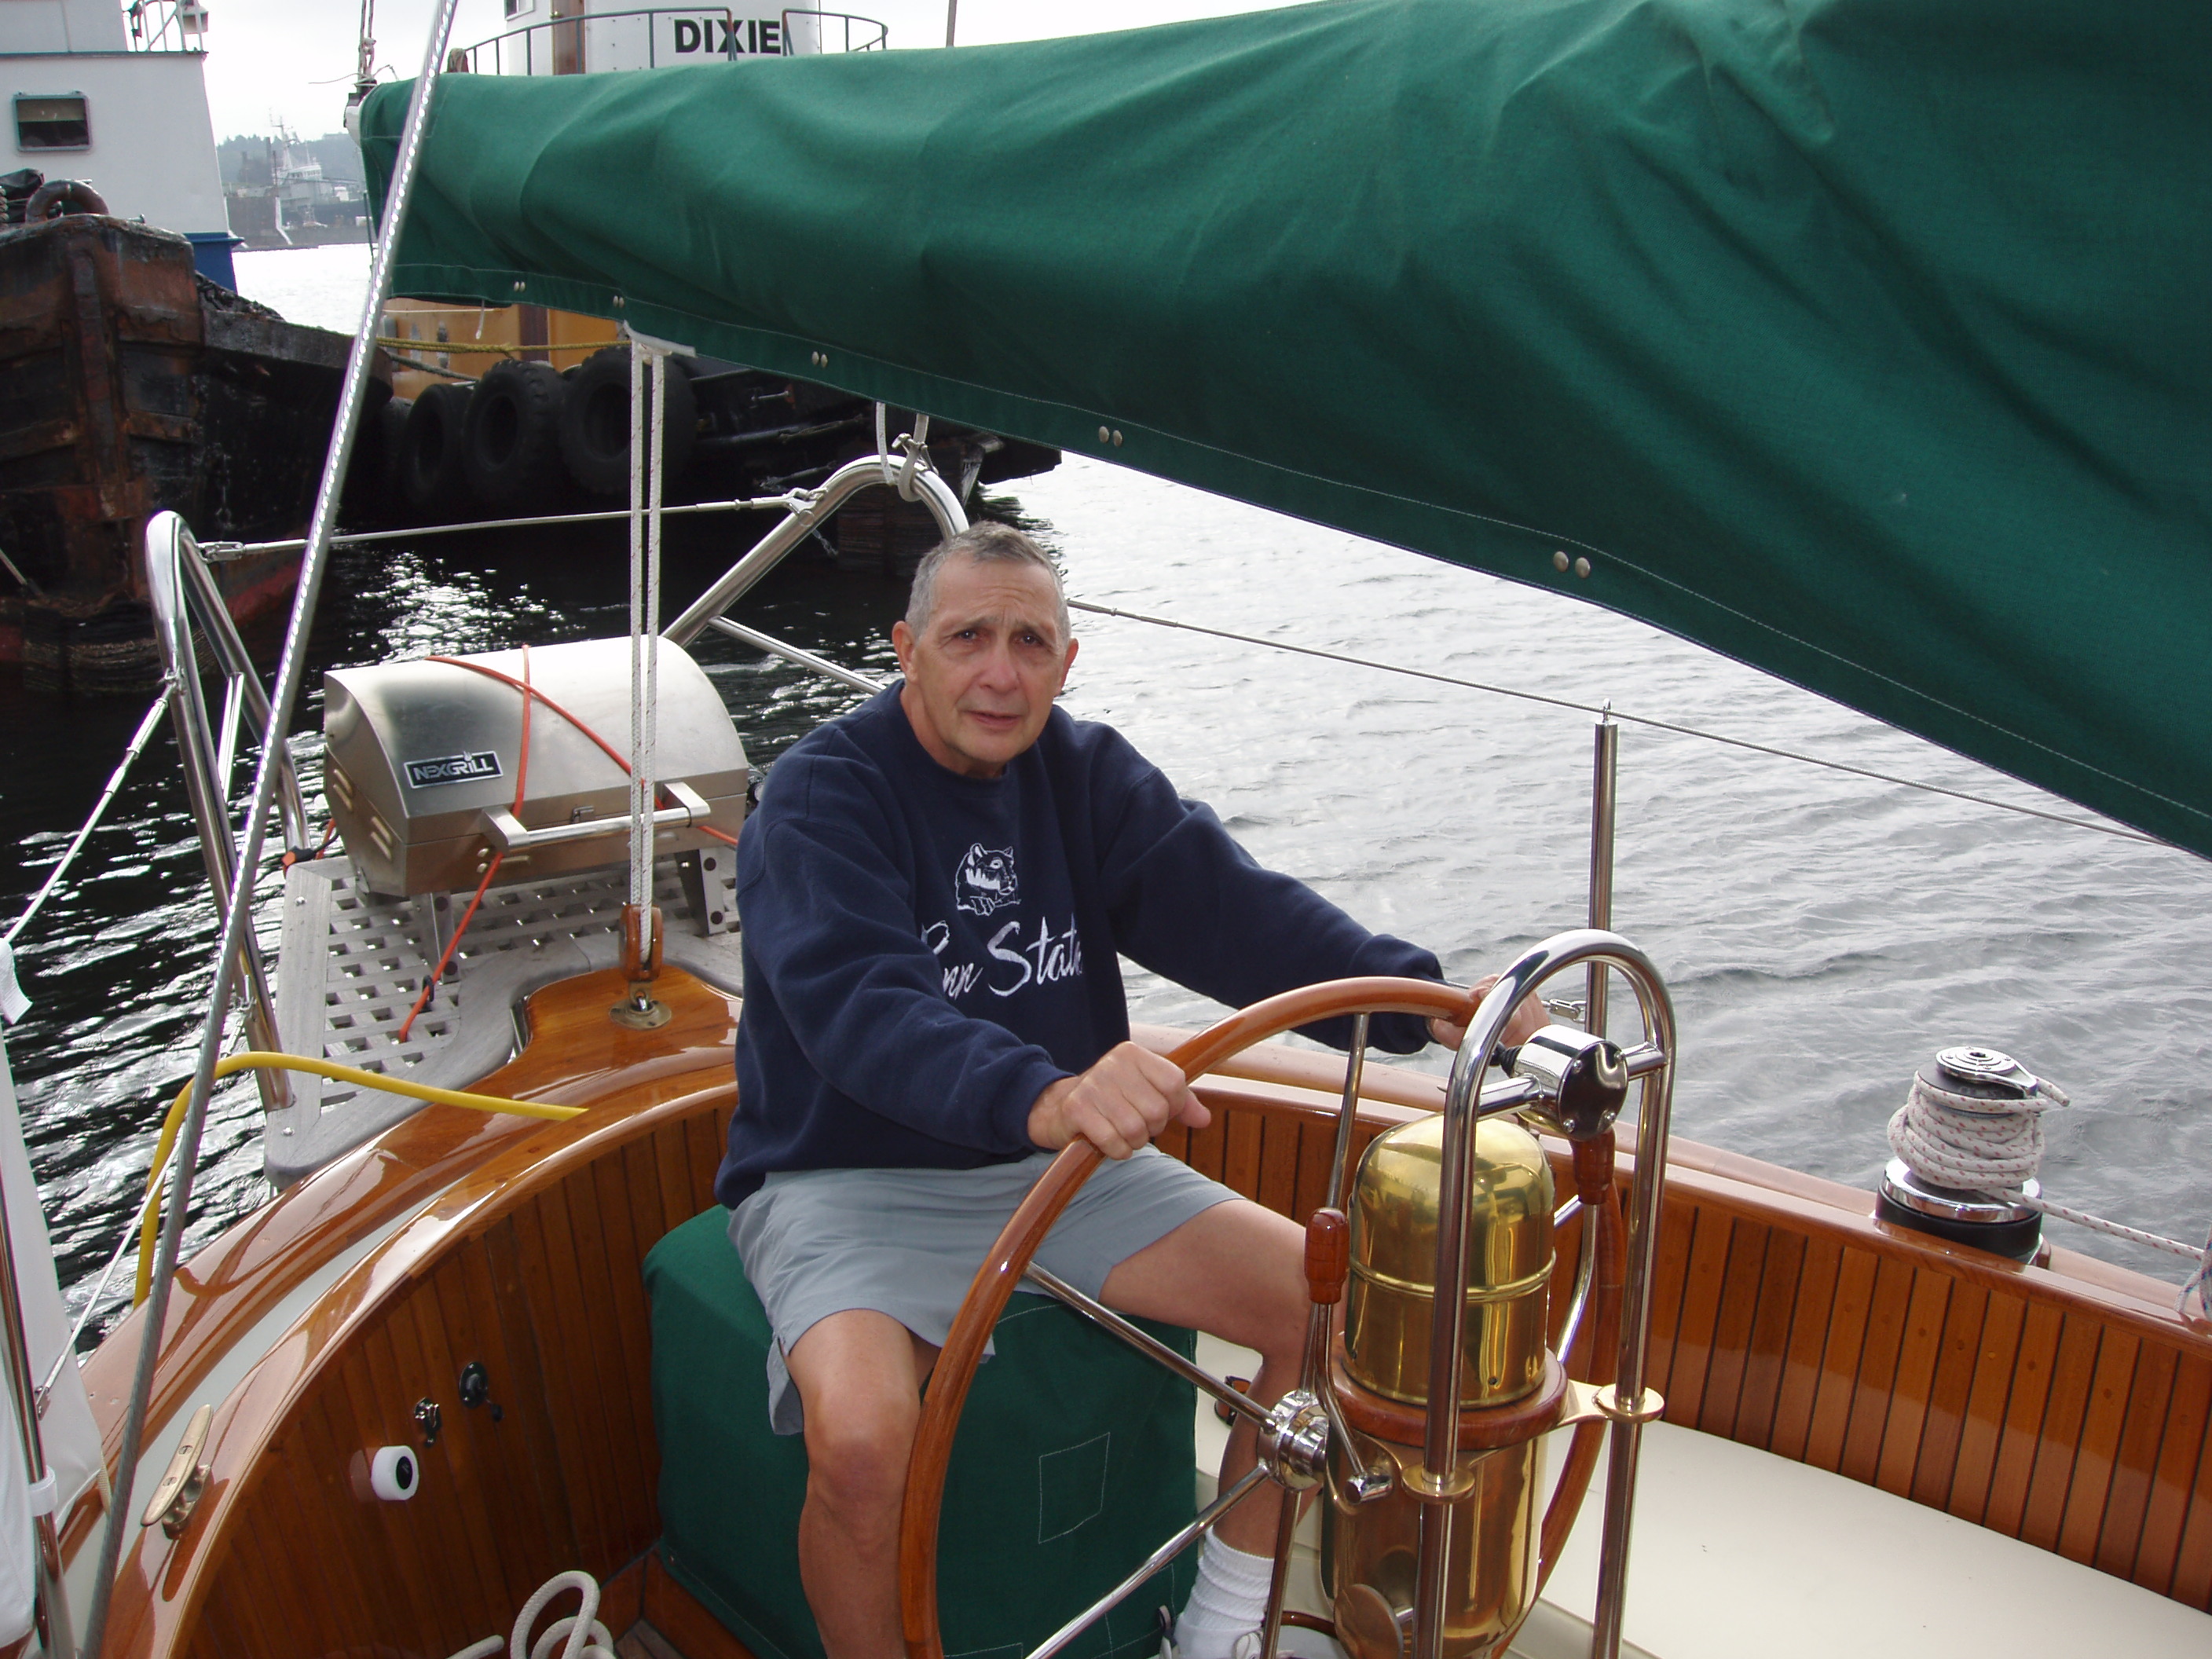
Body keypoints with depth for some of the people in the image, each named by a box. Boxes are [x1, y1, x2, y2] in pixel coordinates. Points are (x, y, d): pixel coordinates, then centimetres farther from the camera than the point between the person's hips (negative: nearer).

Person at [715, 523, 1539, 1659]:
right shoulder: (821, 795, -15)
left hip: (1060, 1162, 6)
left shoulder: (1086, 772, 2)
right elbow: (857, 1002, -33)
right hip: (850, 1179, -5)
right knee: (859, 1435, -33)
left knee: (1330, 1301, -3)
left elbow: (1230, 906, -11)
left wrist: (1419, 999, -27)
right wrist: (1040, 1097, -52)